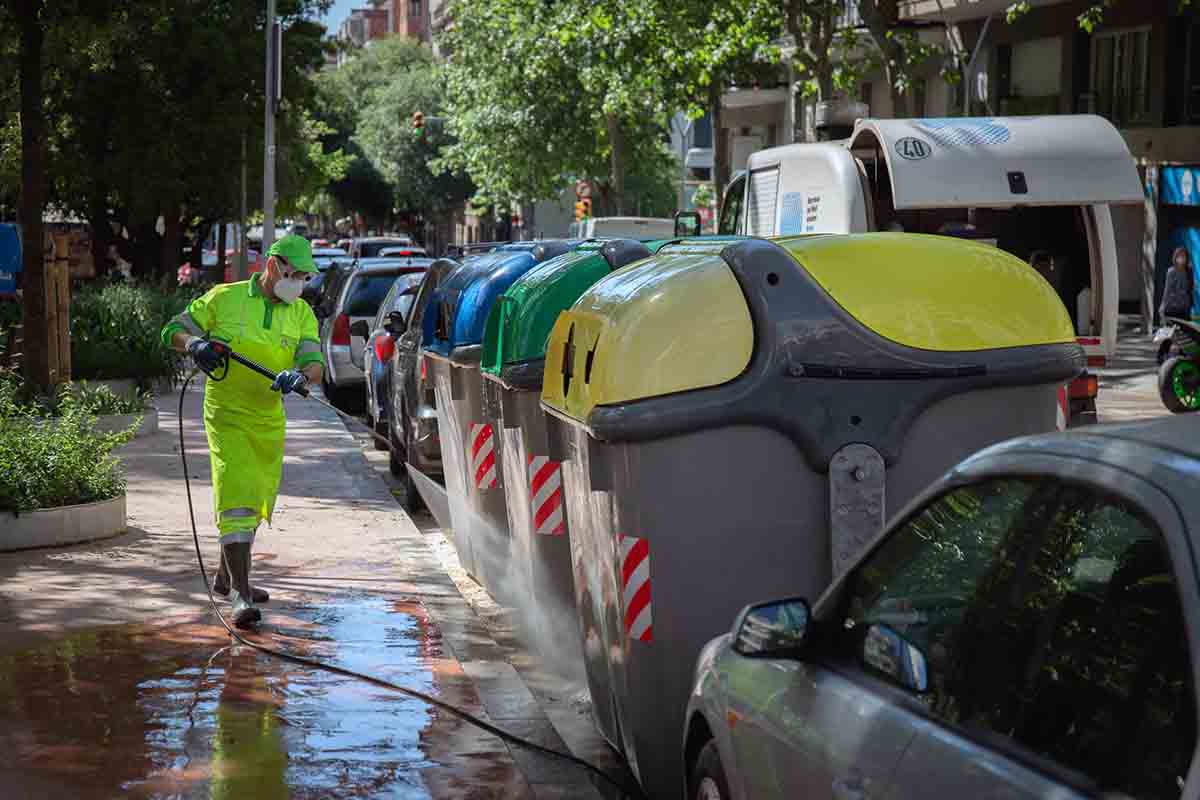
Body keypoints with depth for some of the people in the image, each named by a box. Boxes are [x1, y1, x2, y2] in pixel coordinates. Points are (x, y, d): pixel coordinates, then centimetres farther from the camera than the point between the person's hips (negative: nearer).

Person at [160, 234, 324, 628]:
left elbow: (315, 363, -7)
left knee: (256, 501, 18)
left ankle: (227, 577, 39)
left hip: (270, 418, 6)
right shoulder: (225, 299, -6)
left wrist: (300, 375, -30)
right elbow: (174, 330, -1)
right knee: (236, 496, -17)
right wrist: (195, 344, -23)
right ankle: (240, 593, -19)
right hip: (227, 414, -6)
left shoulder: (301, 314, 4)